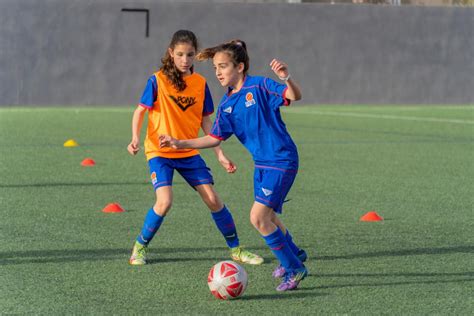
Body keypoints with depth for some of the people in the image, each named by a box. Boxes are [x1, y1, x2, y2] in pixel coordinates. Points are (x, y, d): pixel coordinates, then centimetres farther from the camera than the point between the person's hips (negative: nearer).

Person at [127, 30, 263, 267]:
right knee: (164, 202, -21)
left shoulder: (200, 83, 2)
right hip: (159, 151, -3)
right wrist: (135, 138, -21)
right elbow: (140, 111, -4)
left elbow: (206, 122, 8)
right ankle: (140, 247, 1)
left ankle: (236, 249, 14)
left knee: (212, 199, -3)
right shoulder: (158, 81, -8)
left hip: (189, 152, 3)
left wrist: (220, 155, 4)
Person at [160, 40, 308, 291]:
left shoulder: (259, 86, -14)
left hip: (281, 160, -8)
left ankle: (294, 269, -1)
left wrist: (286, 79, -47)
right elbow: (215, 138, 10)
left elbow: (294, 96, -26)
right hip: (261, 163, 8)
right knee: (267, 217, 20)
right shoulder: (226, 105, 7)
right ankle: (293, 252, 47)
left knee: (258, 217, -15)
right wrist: (180, 144, 4)